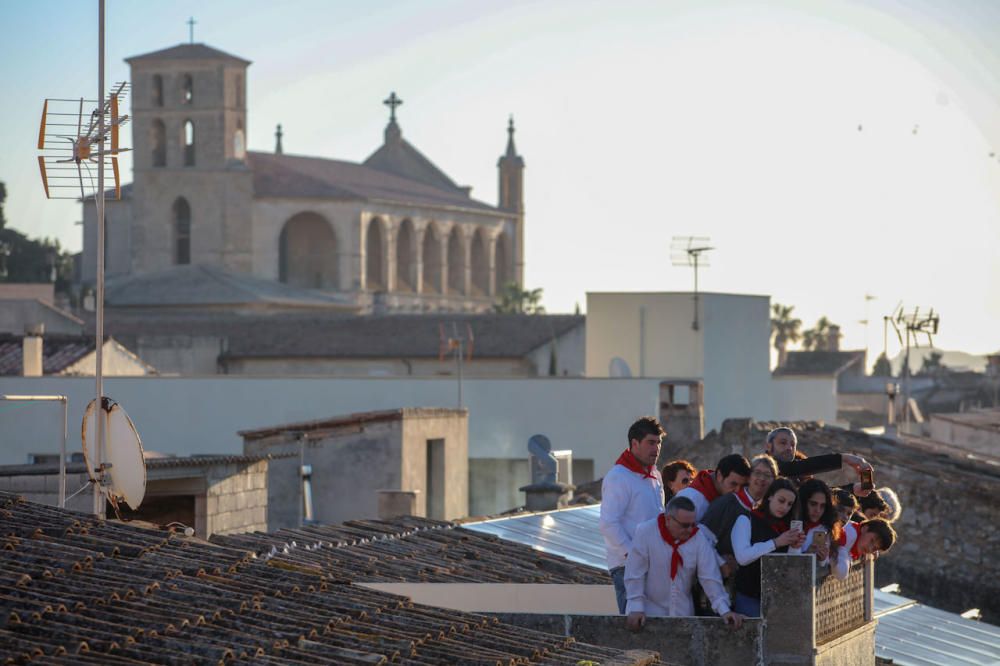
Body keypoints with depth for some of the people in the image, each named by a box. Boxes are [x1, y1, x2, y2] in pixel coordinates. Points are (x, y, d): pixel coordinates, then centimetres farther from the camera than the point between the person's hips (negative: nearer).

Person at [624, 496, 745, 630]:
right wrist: (636, 608, -16)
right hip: (650, 611, -2)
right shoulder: (645, 532, -13)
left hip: (682, 613, 3)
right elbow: (634, 574, -11)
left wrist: (724, 610, -15)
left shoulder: (698, 537, -6)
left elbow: (710, 577, -7)